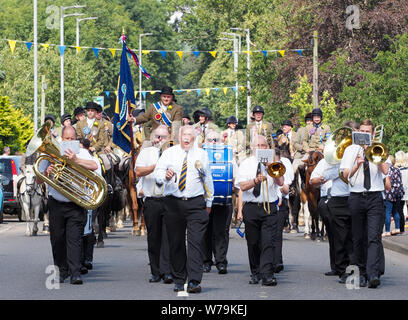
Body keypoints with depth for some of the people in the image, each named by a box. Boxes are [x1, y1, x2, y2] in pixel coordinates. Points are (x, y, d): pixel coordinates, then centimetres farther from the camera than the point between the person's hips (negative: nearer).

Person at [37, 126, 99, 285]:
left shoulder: (81, 153, 5)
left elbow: (94, 166, -15)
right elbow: (39, 180, 10)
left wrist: (76, 160, -25)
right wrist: (46, 173, -12)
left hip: (75, 205, -2)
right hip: (56, 204, 2)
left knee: (74, 239, -9)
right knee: (57, 239, 6)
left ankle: (75, 272, -12)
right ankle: (62, 270, 19)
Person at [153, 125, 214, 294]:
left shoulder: (202, 155, 10)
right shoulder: (169, 153, 8)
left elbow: (208, 179, 15)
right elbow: (157, 173, -2)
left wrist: (209, 202, 15)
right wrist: (165, 176, -25)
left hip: (195, 203, -1)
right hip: (173, 203, 1)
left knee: (195, 242, -10)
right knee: (176, 243, 5)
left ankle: (194, 282, -15)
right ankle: (179, 280, 15)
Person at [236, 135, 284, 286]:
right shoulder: (246, 164, 8)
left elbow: (280, 182, -4)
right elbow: (242, 186, -3)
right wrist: (256, 180, -21)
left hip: (269, 207, -1)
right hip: (250, 208, 1)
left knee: (268, 242, -11)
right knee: (253, 243, 5)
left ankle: (267, 275, -16)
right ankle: (255, 273, 16)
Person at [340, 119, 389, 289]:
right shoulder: (351, 150, 11)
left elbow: (385, 170, -4)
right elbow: (346, 175, 3)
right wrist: (357, 165, -15)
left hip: (375, 198, -1)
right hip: (356, 197, 1)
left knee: (374, 237, -12)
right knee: (359, 238, 4)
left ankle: (373, 274, -22)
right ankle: (363, 273, 15)